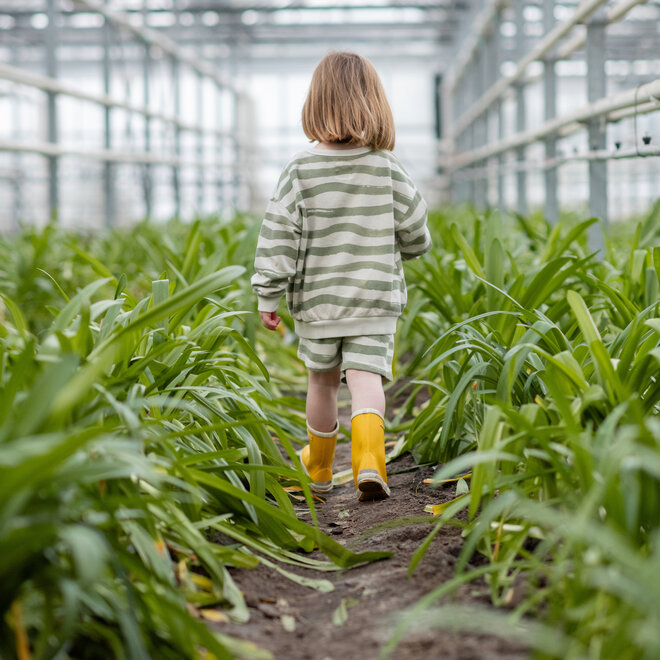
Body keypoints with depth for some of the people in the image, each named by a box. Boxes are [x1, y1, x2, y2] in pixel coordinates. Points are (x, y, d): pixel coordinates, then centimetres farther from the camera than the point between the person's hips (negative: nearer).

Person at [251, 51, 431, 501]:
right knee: (367, 379, -4)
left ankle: (319, 469, 36)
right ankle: (369, 460, -27)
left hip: (317, 300, 1)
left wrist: (268, 295, -2)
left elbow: (278, 235, -8)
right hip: (375, 299, -1)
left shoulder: (302, 170, -7)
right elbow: (416, 235, 1)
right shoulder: (388, 169, -5)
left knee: (323, 379, 18)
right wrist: (398, 250, 24)